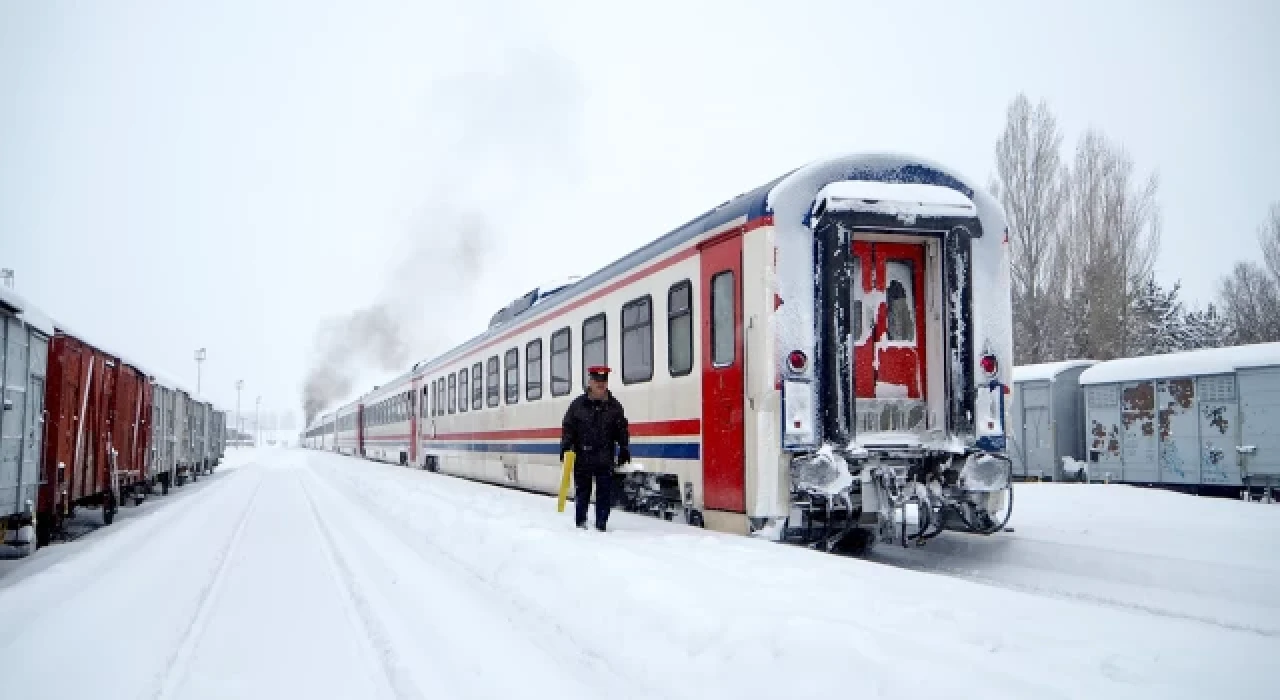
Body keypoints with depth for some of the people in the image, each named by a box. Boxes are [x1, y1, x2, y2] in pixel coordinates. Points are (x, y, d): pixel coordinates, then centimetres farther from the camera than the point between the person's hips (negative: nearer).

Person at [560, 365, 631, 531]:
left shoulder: (614, 406, 5)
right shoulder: (578, 404, 1)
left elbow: (622, 430, 9)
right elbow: (568, 427, 1)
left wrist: (624, 449, 2)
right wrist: (565, 447, -8)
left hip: (605, 459, 1)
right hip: (582, 457, -1)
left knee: (604, 492, 2)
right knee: (582, 491, 8)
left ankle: (601, 523, 11)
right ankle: (580, 521, 20)